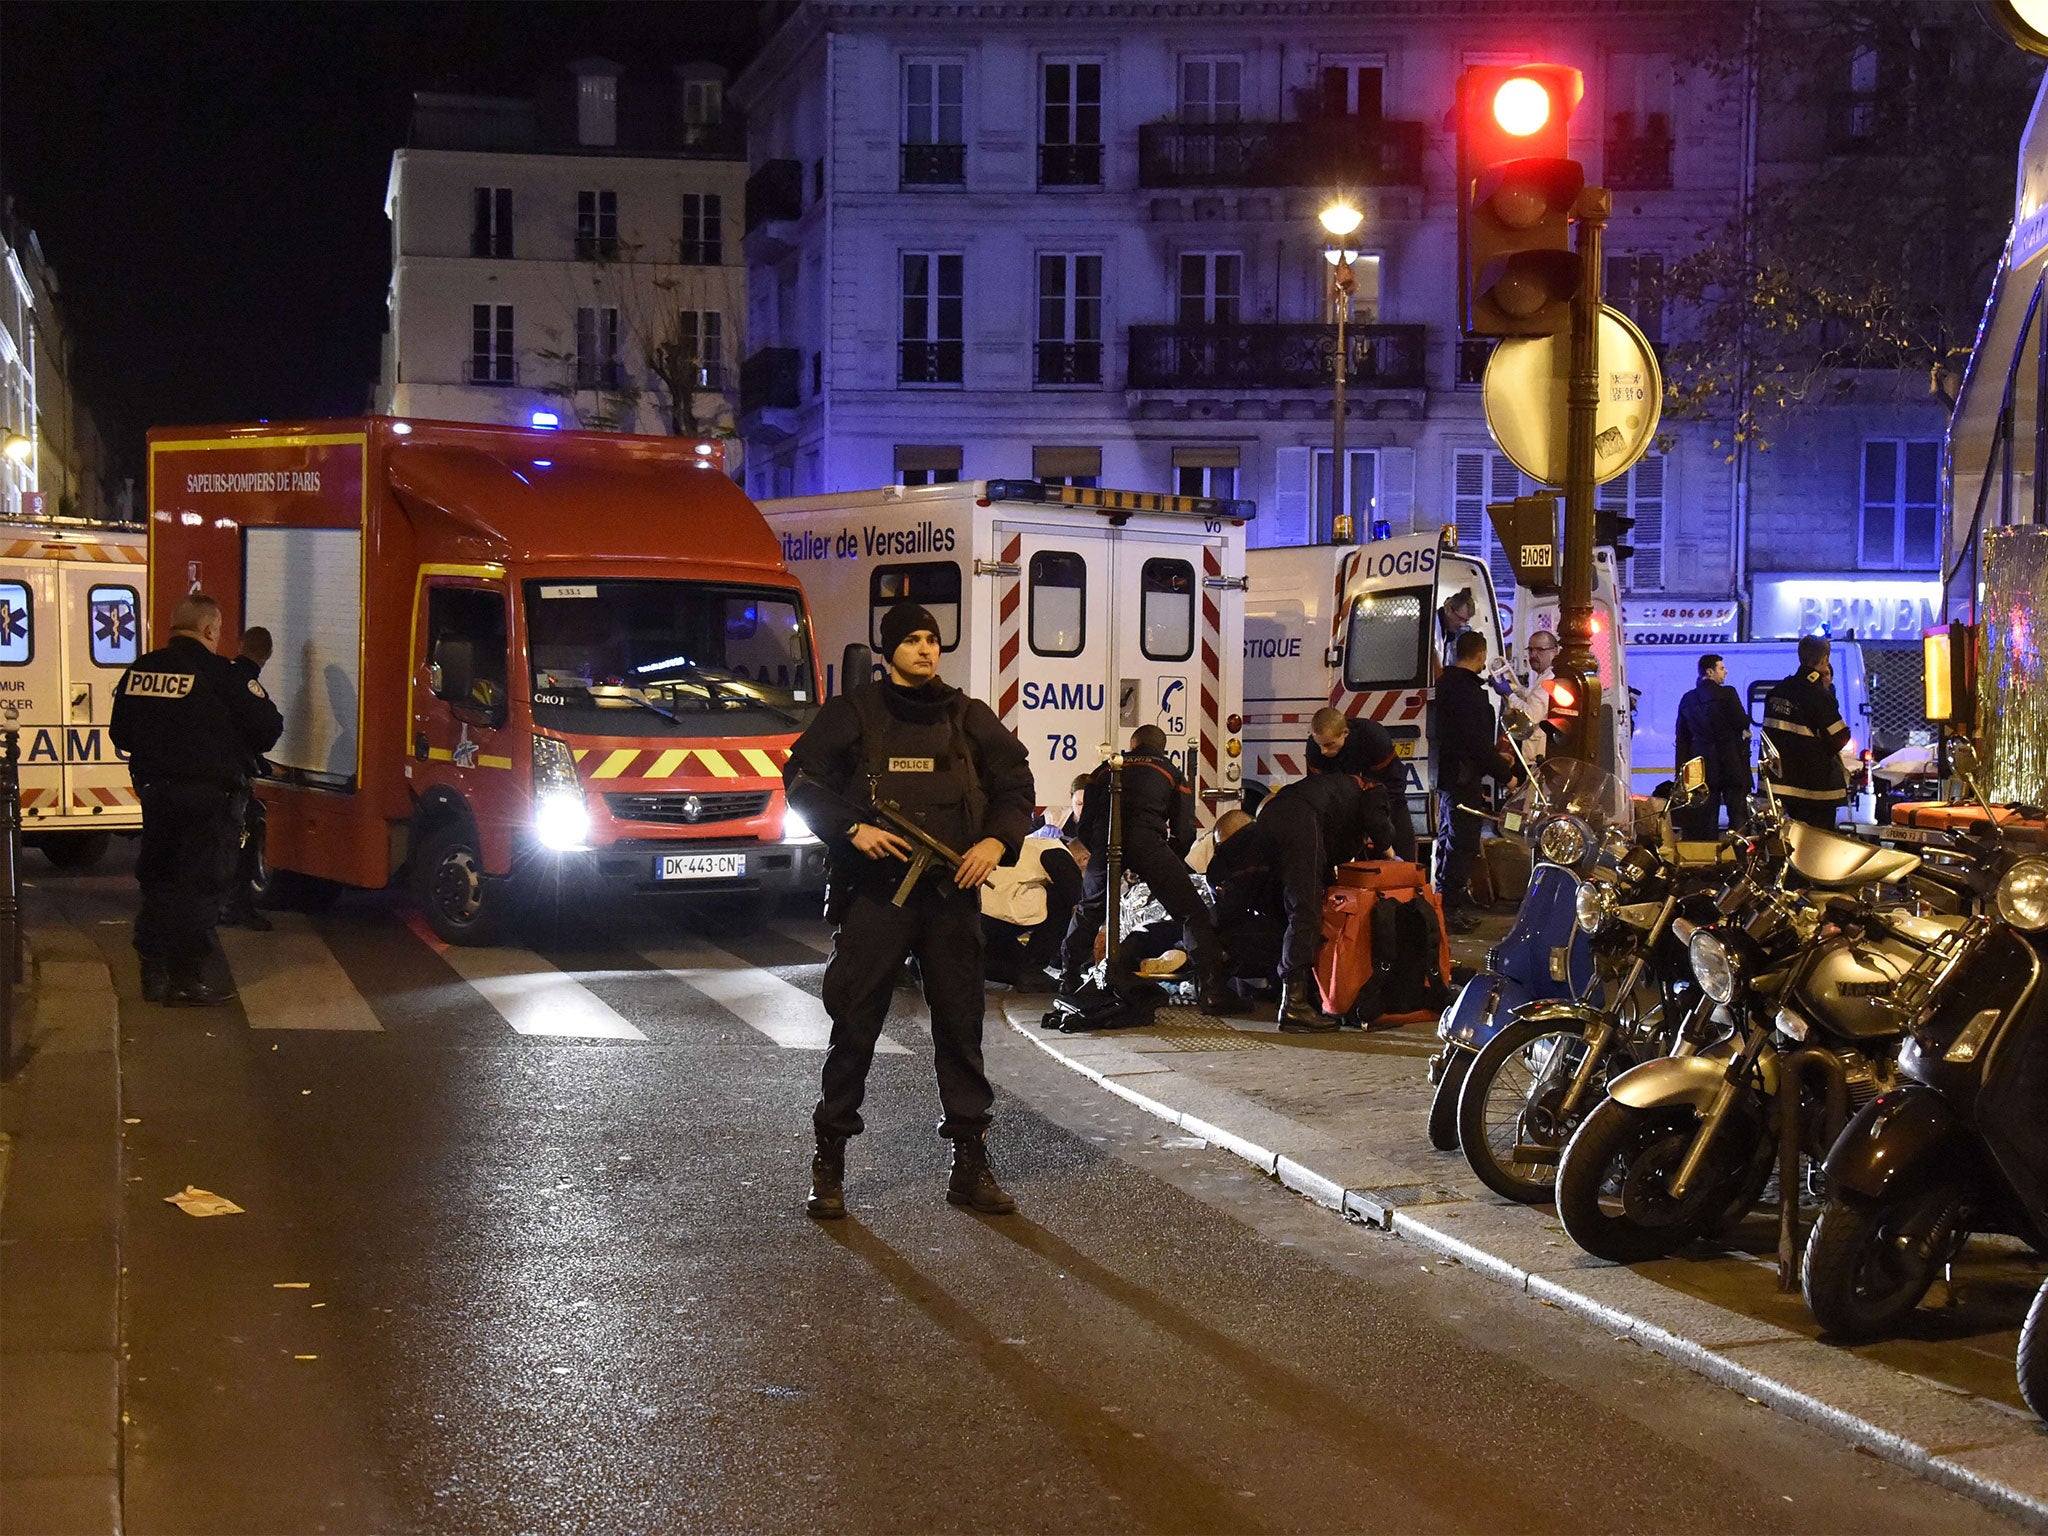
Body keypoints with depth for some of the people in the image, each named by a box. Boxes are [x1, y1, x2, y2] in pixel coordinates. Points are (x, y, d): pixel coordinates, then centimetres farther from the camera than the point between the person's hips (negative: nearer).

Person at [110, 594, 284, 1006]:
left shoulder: (139, 671, 4)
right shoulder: (222, 675, -14)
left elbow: (121, 733, 11)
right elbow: (268, 728, -10)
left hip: (155, 792, 6)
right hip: (209, 797, -6)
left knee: (158, 880, 16)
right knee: (200, 887, 1)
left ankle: (154, 972, 20)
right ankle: (188, 979, 3)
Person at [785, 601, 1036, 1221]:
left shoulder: (969, 718, 12)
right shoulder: (853, 714, 4)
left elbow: (1015, 782, 16)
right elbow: (803, 779, 2)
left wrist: (996, 840, -1)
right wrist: (852, 829, -12)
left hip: (952, 890, 3)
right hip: (873, 889, -3)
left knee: (961, 1024, 4)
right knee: (854, 1023, -2)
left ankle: (971, 1166, 11)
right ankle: (829, 1163, 7)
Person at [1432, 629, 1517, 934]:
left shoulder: (1444, 683, 11)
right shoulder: (1470, 691, -20)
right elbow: (1479, 742, -23)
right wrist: (1505, 774, -12)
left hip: (1445, 773, 10)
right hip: (1464, 777, -10)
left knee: (1448, 838, 20)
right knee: (1462, 843, -5)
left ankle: (1442, 901, 28)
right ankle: (1451, 908, -4)